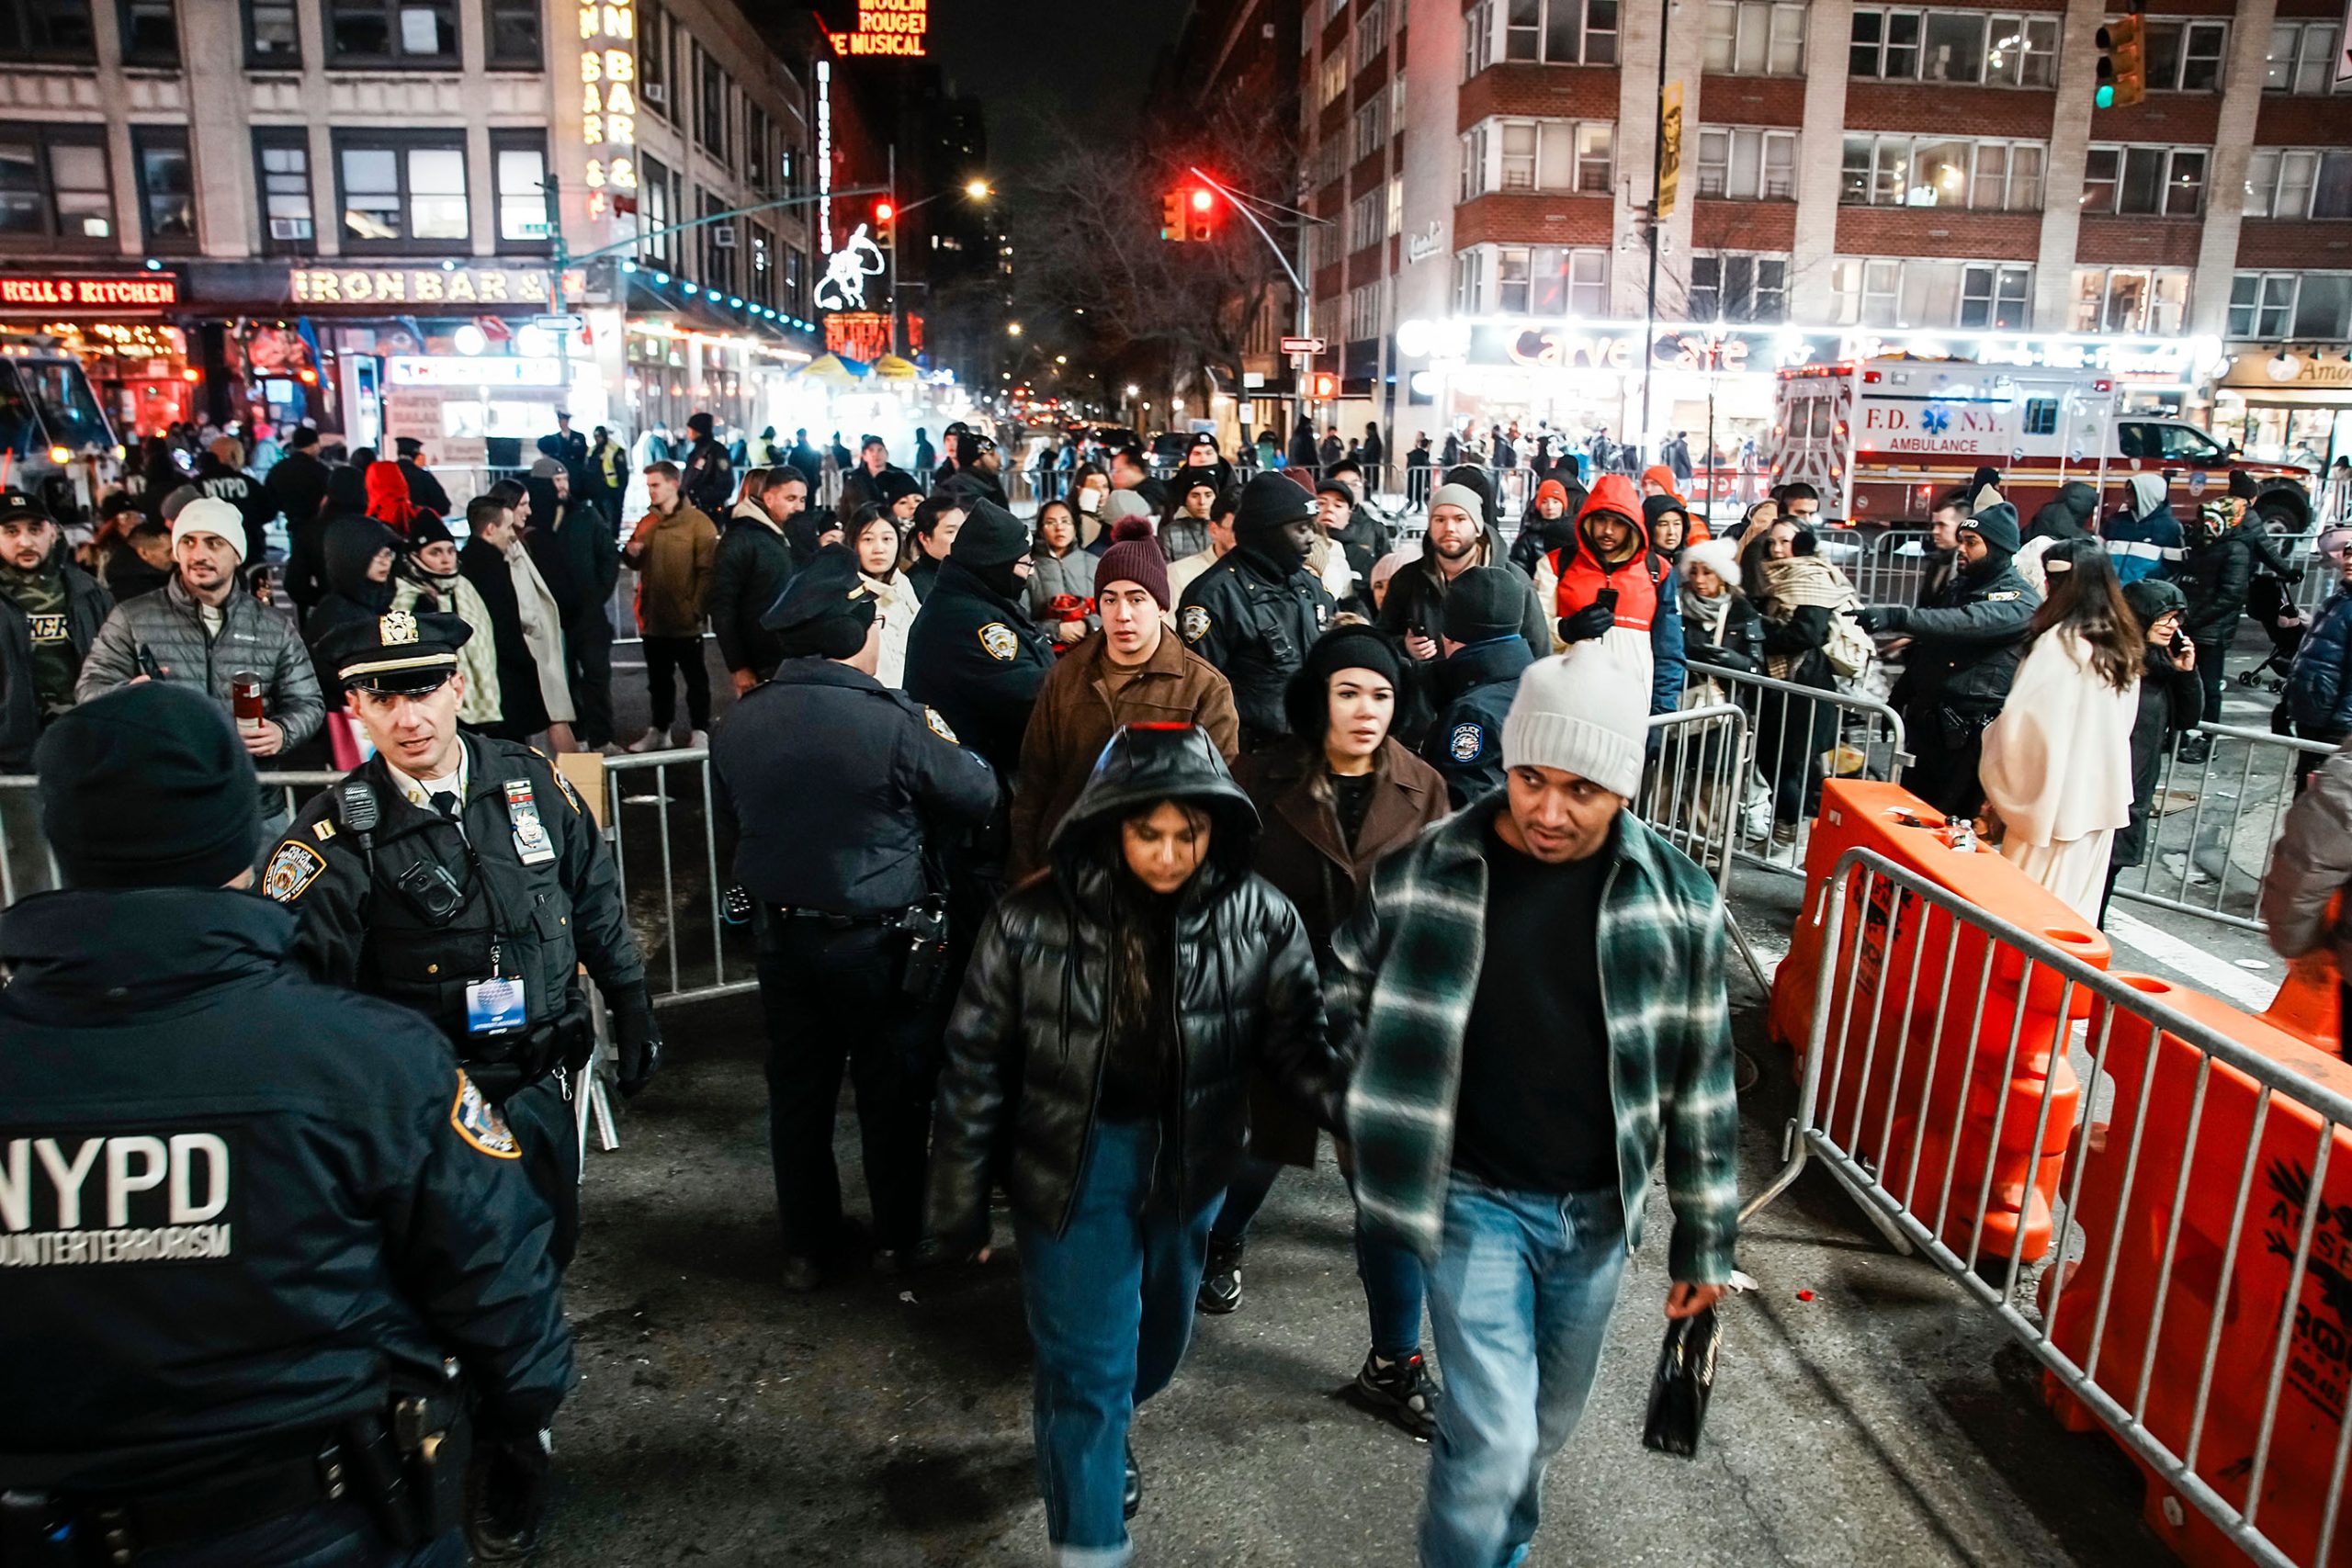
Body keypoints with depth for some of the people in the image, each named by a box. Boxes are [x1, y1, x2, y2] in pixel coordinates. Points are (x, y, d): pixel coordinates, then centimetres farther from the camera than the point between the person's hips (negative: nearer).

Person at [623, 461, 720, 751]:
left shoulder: (698, 522, -8)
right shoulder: (646, 523, 10)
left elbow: (707, 571, -11)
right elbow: (638, 565, 20)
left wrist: (696, 608, -16)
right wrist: (632, 553, -3)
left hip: (685, 620, -6)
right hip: (653, 618, 6)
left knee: (695, 678, 7)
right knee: (658, 678, 16)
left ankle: (699, 731, 15)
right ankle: (659, 729, 27)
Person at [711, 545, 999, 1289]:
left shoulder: (737, 723, -6)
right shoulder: (892, 720, -22)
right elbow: (979, 795, -11)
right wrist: (943, 741, 8)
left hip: (782, 934, 5)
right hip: (876, 939, -4)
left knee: (798, 1089, 17)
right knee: (893, 1088, 14)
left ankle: (807, 1247, 29)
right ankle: (898, 1236, 29)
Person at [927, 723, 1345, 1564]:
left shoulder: (1261, 921, -14)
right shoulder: (1034, 920, -18)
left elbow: (1299, 1043, -8)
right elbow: (976, 1062, -9)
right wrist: (960, 1202, -3)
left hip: (1190, 1165, 4)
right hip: (1071, 1168, -3)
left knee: (1158, 1336, 26)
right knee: (1086, 1362, 3)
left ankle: (1097, 1431, 59)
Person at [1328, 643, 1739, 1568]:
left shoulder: (1676, 898, -10)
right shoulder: (1424, 874, -14)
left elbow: (1701, 1080, -1)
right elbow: (1348, 990, 5)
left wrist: (1706, 1239, 3)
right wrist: (1400, 1104, 1)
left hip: (1598, 1209, 3)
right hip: (1473, 1200, -2)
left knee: (1545, 1425, 20)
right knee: (1494, 1436, -7)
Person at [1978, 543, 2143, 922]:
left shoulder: (2060, 642, -16)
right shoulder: (2123, 648, 8)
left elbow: (2020, 721, -16)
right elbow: (2123, 724, 17)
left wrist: (1998, 790, -3)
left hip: (2052, 798, -7)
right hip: (2100, 799, 7)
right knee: (2073, 909, 14)